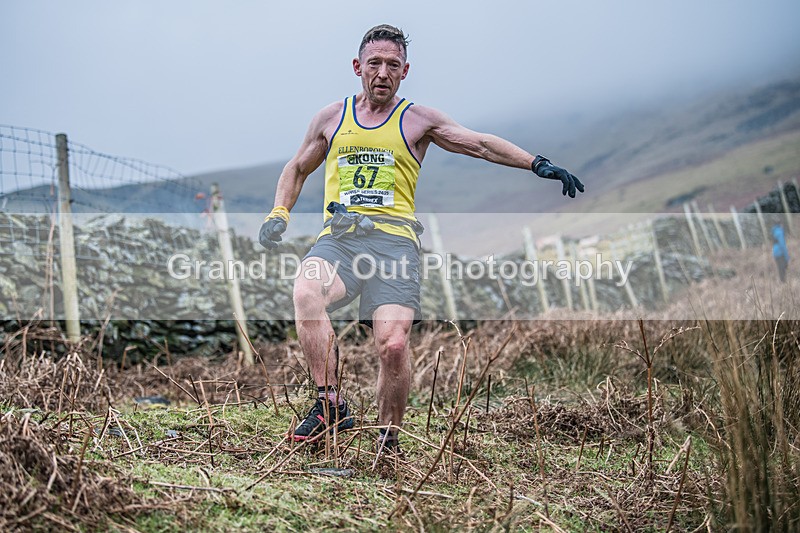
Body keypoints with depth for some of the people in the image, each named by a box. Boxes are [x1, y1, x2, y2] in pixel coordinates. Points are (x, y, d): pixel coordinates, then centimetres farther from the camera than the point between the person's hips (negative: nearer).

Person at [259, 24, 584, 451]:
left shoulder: (417, 120, 13)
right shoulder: (330, 118, 19)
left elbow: (479, 143, 6)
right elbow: (297, 168, 32)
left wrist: (536, 164, -6)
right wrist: (279, 214, 17)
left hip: (394, 239, -1)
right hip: (339, 237, 2)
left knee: (393, 345, -20)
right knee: (305, 294, -32)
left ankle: (388, 436, 2)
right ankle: (331, 406, -21)